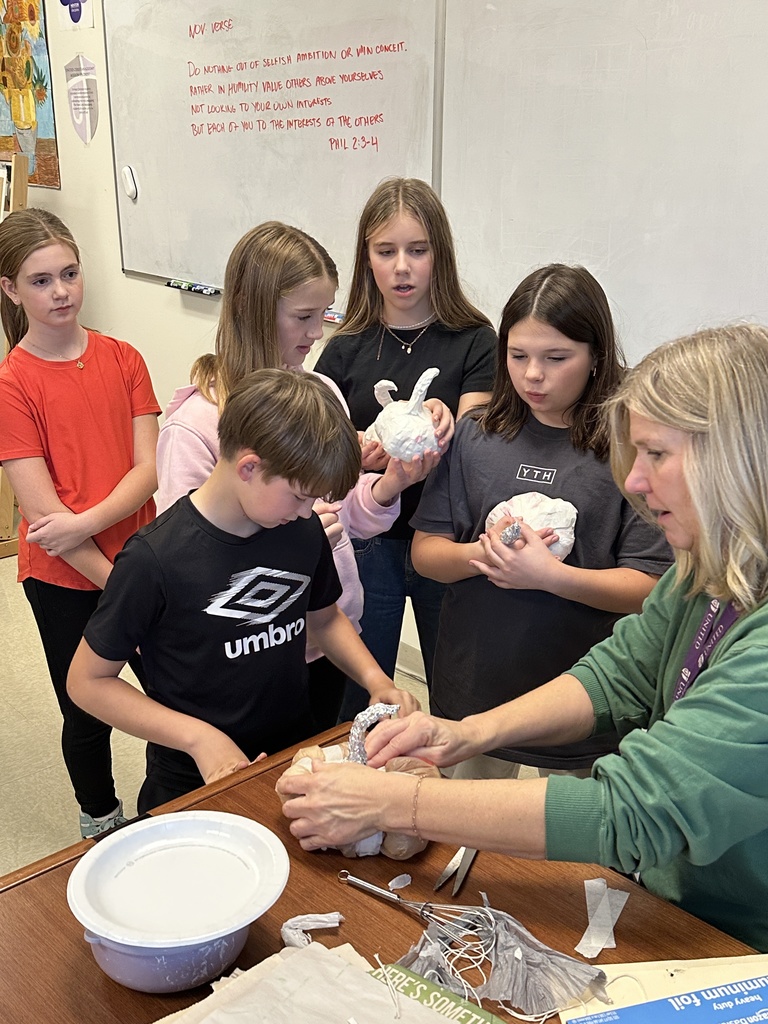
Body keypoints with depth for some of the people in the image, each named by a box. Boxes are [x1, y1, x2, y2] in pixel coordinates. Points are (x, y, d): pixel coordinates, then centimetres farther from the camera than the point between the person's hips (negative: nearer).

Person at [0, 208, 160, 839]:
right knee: (88, 714, 15)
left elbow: (149, 468, -7)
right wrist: (113, 579, -17)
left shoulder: (123, 359, 0)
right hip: (63, 579, -2)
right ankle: (102, 822, 41)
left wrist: (86, 522, -22)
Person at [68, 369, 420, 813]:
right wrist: (198, 737, -19)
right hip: (197, 783, -3)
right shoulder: (155, 559, -19)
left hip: (299, 755, 3)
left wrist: (376, 679, -3)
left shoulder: (304, 529, -3)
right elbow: (88, 681, -10)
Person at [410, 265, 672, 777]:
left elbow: (650, 588, -13)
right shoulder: (476, 436, 0)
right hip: (475, 687, 3)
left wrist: (550, 576, -25)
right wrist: (479, 555, -19)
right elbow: (425, 552, 1)